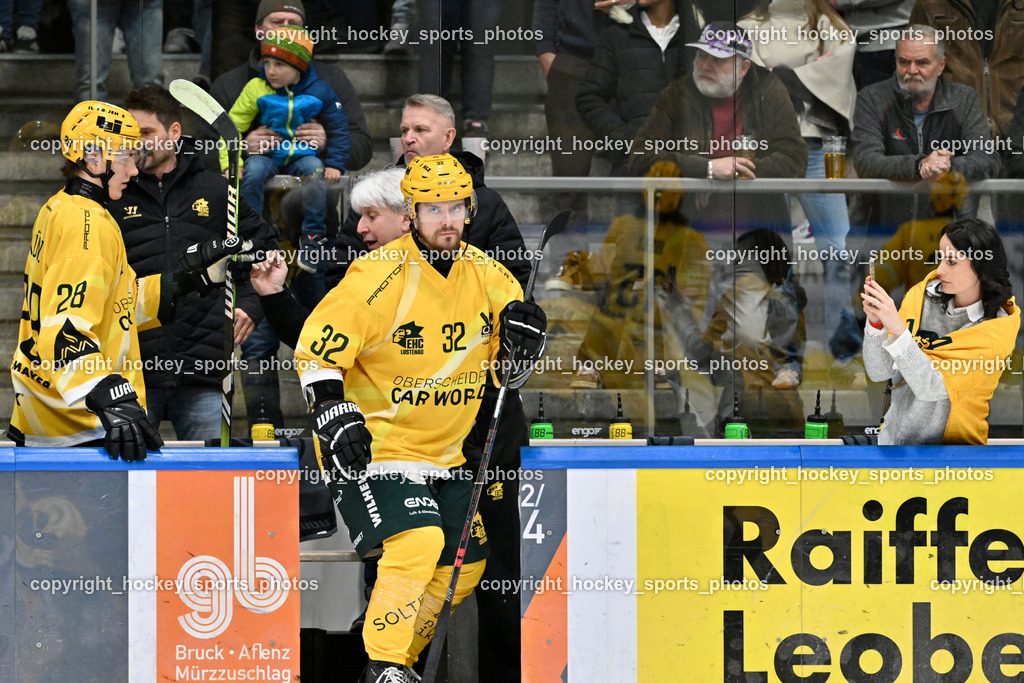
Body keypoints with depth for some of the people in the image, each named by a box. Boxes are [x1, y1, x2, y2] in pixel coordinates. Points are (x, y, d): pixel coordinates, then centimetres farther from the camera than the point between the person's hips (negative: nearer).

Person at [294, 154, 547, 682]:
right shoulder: (378, 276, -18)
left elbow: (507, 370, 11)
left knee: (464, 566, 13)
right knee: (417, 541, -27)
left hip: (443, 451, 8)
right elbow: (317, 348, -14)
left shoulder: (487, 275, 1)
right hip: (375, 443, -7)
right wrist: (334, 416, -25)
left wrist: (521, 339, -12)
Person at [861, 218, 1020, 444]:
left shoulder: (997, 329, -12)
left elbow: (932, 388, -20)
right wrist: (875, 322, -16)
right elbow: (879, 372, 0)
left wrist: (897, 328, -28)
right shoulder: (922, 296, 0)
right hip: (892, 437, 4)